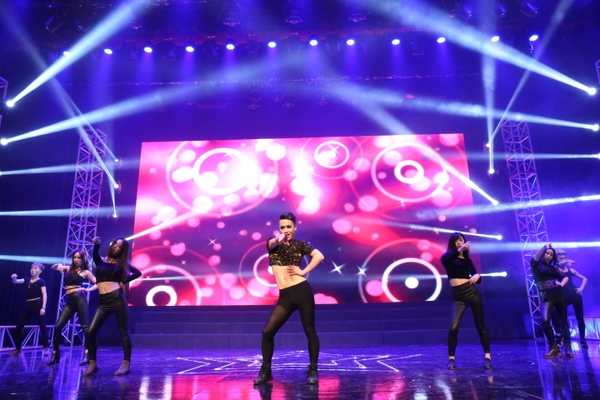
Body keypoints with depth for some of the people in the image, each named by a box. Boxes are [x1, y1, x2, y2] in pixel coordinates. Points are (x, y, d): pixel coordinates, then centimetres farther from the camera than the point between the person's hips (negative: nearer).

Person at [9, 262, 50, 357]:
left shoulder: (41, 281, -4)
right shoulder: (27, 280, 14)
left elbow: (44, 295, -10)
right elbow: (15, 281, 10)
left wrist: (43, 307, -19)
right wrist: (14, 278, -14)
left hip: (37, 305, -6)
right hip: (28, 306, 6)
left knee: (42, 326, -1)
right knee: (18, 327, 6)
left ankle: (46, 348, 6)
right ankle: (17, 349, 17)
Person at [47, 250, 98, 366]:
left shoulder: (85, 272, 6)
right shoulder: (68, 269, 18)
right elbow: (53, 267, 25)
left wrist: (87, 289, -12)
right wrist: (58, 266, 4)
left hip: (79, 299, -5)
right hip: (69, 301, 6)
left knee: (84, 326, -8)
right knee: (58, 326, -1)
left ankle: (87, 354, -9)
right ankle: (55, 354, 12)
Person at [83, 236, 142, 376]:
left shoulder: (122, 263, 10)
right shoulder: (101, 261, 12)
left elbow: (138, 273, 6)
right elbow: (95, 255, -11)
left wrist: (124, 281, -2)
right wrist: (96, 244, -29)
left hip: (117, 298, -3)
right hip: (103, 302, 3)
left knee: (123, 332, -1)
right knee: (91, 331, -4)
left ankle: (126, 364, 6)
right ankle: (92, 363, 12)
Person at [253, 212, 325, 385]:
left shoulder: (300, 245, 6)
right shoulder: (274, 243, 8)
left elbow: (319, 256, -9)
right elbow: (272, 243, -18)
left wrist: (304, 271, -12)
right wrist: (279, 239, -39)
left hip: (302, 291, -2)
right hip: (285, 296, 2)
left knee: (310, 331, 4)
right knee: (267, 332, -3)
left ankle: (313, 371, 19)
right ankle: (265, 370, 16)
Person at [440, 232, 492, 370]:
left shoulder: (467, 259, 14)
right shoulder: (449, 256, 4)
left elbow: (478, 279, 15)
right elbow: (444, 259, -23)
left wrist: (477, 276, -9)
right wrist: (459, 250, -36)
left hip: (472, 292, 3)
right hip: (458, 296, -3)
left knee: (480, 325, 6)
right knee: (453, 328, -10)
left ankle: (487, 357, 17)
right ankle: (451, 359, 5)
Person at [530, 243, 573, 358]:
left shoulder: (553, 267, 17)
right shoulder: (536, 266, 3)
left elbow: (565, 277, 20)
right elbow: (536, 257, -18)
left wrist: (561, 283, 1)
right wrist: (545, 246, -23)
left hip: (559, 296, 5)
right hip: (546, 297, -5)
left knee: (563, 321, 5)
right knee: (545, 321, -20)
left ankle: (568, 347, 12)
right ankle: (554, 347, -7)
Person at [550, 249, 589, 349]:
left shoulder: (571, 270, 13)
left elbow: (584, 278, 19)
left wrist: (581, 287, 2)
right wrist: (566, 262, -31)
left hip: (575, 295, 3)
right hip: (564, 296, -3)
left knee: (579, 318, 9)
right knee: (555, 316, -19)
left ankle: (583, 340, 22)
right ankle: (559, 335, 1)